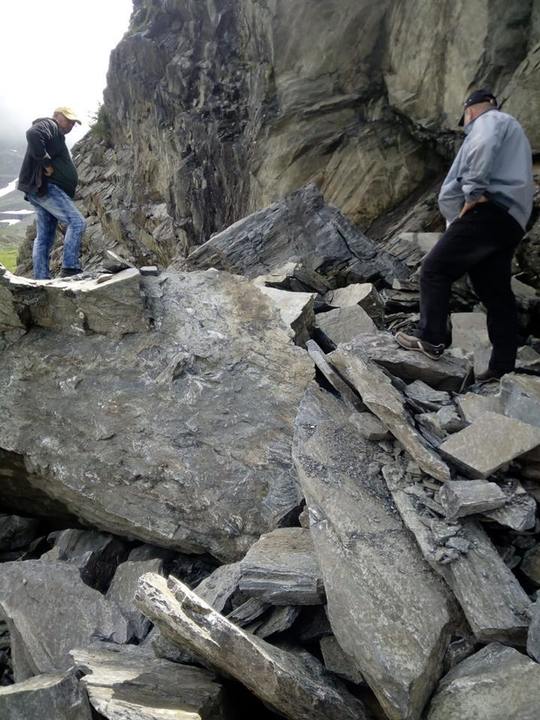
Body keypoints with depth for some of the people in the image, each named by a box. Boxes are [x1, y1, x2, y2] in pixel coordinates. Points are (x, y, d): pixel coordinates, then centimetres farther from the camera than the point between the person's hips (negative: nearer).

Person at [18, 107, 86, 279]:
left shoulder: (57, 136, 30)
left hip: (41, 190, 10)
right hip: (45, 187, -10)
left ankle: (41, 280, 6)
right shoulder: (48, 125, -2)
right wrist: (46, 163, -22)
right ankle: (70, 269, -20)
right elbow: (32, 134, -25)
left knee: (44, 237, 6)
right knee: (77, 222, -17)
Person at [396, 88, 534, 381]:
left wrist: (474, 192, -18)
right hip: (509, 221, 9)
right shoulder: (509, 130, 37)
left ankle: (430, 338, -12)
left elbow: (482, 146, -20)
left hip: (490, 211, -9)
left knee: (435, 269, -9)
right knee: (496, 293, 5)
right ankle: (503, 367, 5)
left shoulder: (490, 120, 8)